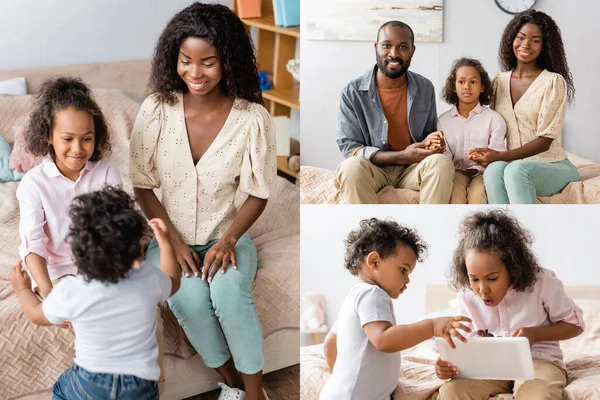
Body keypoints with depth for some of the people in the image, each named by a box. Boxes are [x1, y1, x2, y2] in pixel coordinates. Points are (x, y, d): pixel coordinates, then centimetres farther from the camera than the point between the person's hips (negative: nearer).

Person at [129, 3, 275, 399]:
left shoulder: (252, 118, -14)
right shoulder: (157, 109, -11)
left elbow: (258, 194, -5)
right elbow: (143, 185, -3)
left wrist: (228, 240, -20)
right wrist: (175, 241, -13)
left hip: (227, 237, -1)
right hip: (170, 238, 1)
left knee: (229, 292, -31)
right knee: (190, 299, -28)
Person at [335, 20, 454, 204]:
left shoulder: (425, 88, 3)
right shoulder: (353, 92, -8)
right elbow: (349, 148, -11)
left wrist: (431, 143, -13)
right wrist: (401, 156, -21)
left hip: (413, 168, 2)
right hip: (374, 168, -2)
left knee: (441, 163, -30)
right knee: (352, 166, -36)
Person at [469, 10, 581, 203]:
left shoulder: (553, 81, -4)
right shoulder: (499, 82, 12)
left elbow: (545, 140, -11)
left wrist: (501, 156, -21)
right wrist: (487, 156, -8)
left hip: (552, 167, -3)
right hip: (512, 164, 3)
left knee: (516, 170, -38)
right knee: (494, 170, -33)